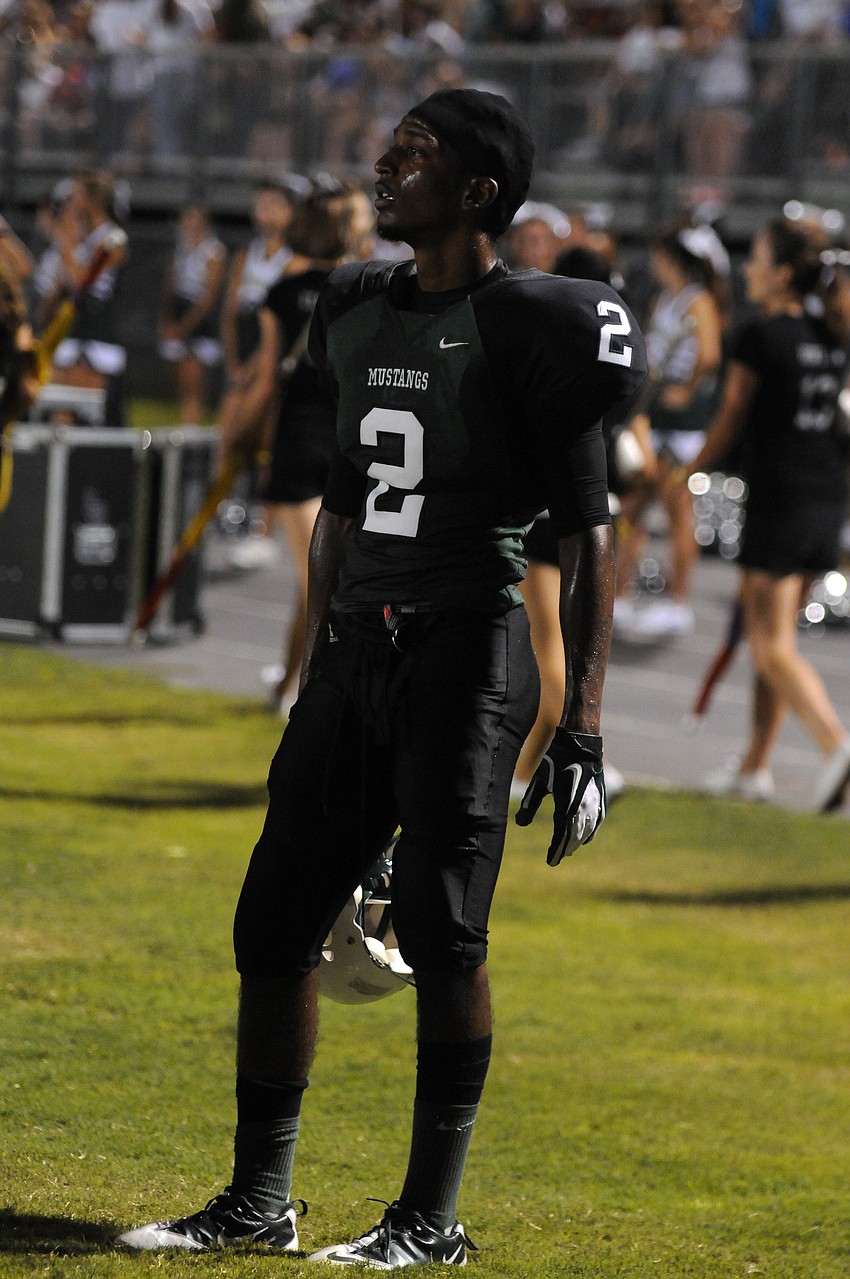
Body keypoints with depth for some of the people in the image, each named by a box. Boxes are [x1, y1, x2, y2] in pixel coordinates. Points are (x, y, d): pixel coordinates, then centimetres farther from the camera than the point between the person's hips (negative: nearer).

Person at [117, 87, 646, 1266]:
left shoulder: (528, 329, -7)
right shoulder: (363, 315, 14)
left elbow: (588, 541, -7)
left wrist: (581, 729, -12)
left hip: (468, 648, -7)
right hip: (358, 645, 7)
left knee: (441, 927, -8)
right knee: (275, 920, 6)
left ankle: (433, 1217, 2)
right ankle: (259, 1199, 16)